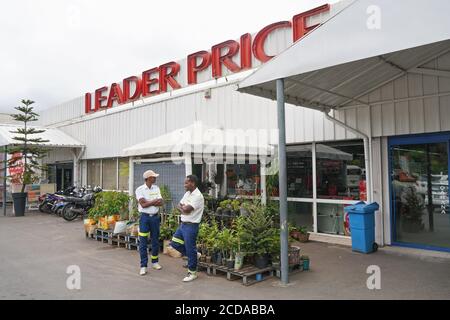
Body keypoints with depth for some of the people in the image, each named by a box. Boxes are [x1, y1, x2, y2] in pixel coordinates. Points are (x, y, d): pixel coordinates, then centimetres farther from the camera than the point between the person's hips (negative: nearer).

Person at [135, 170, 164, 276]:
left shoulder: (156, 188, 7)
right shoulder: (140, 189, -7)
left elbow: (161, 203, -3)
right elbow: (143, 204, -18)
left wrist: (148, 202, -15)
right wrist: (155, 201, -10)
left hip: (155, 216, 4)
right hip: (145, 217, -4)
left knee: (155, 241, 13)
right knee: (143, 242, -1)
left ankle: (155, 262, 28)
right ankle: (143, 266, 7)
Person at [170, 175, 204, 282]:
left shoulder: (198, 196, -19)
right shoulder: (187, 193, 11)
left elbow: (186, 210, -24)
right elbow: (179, 206, 9)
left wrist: (182, 207, -3)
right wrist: (184, 208, -11)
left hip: (191, 226, -9)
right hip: (183, 224, 9)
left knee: (190, 250, 1)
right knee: (175, 243, 13)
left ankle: (192, 273, 16)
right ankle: (194, 255, 27)